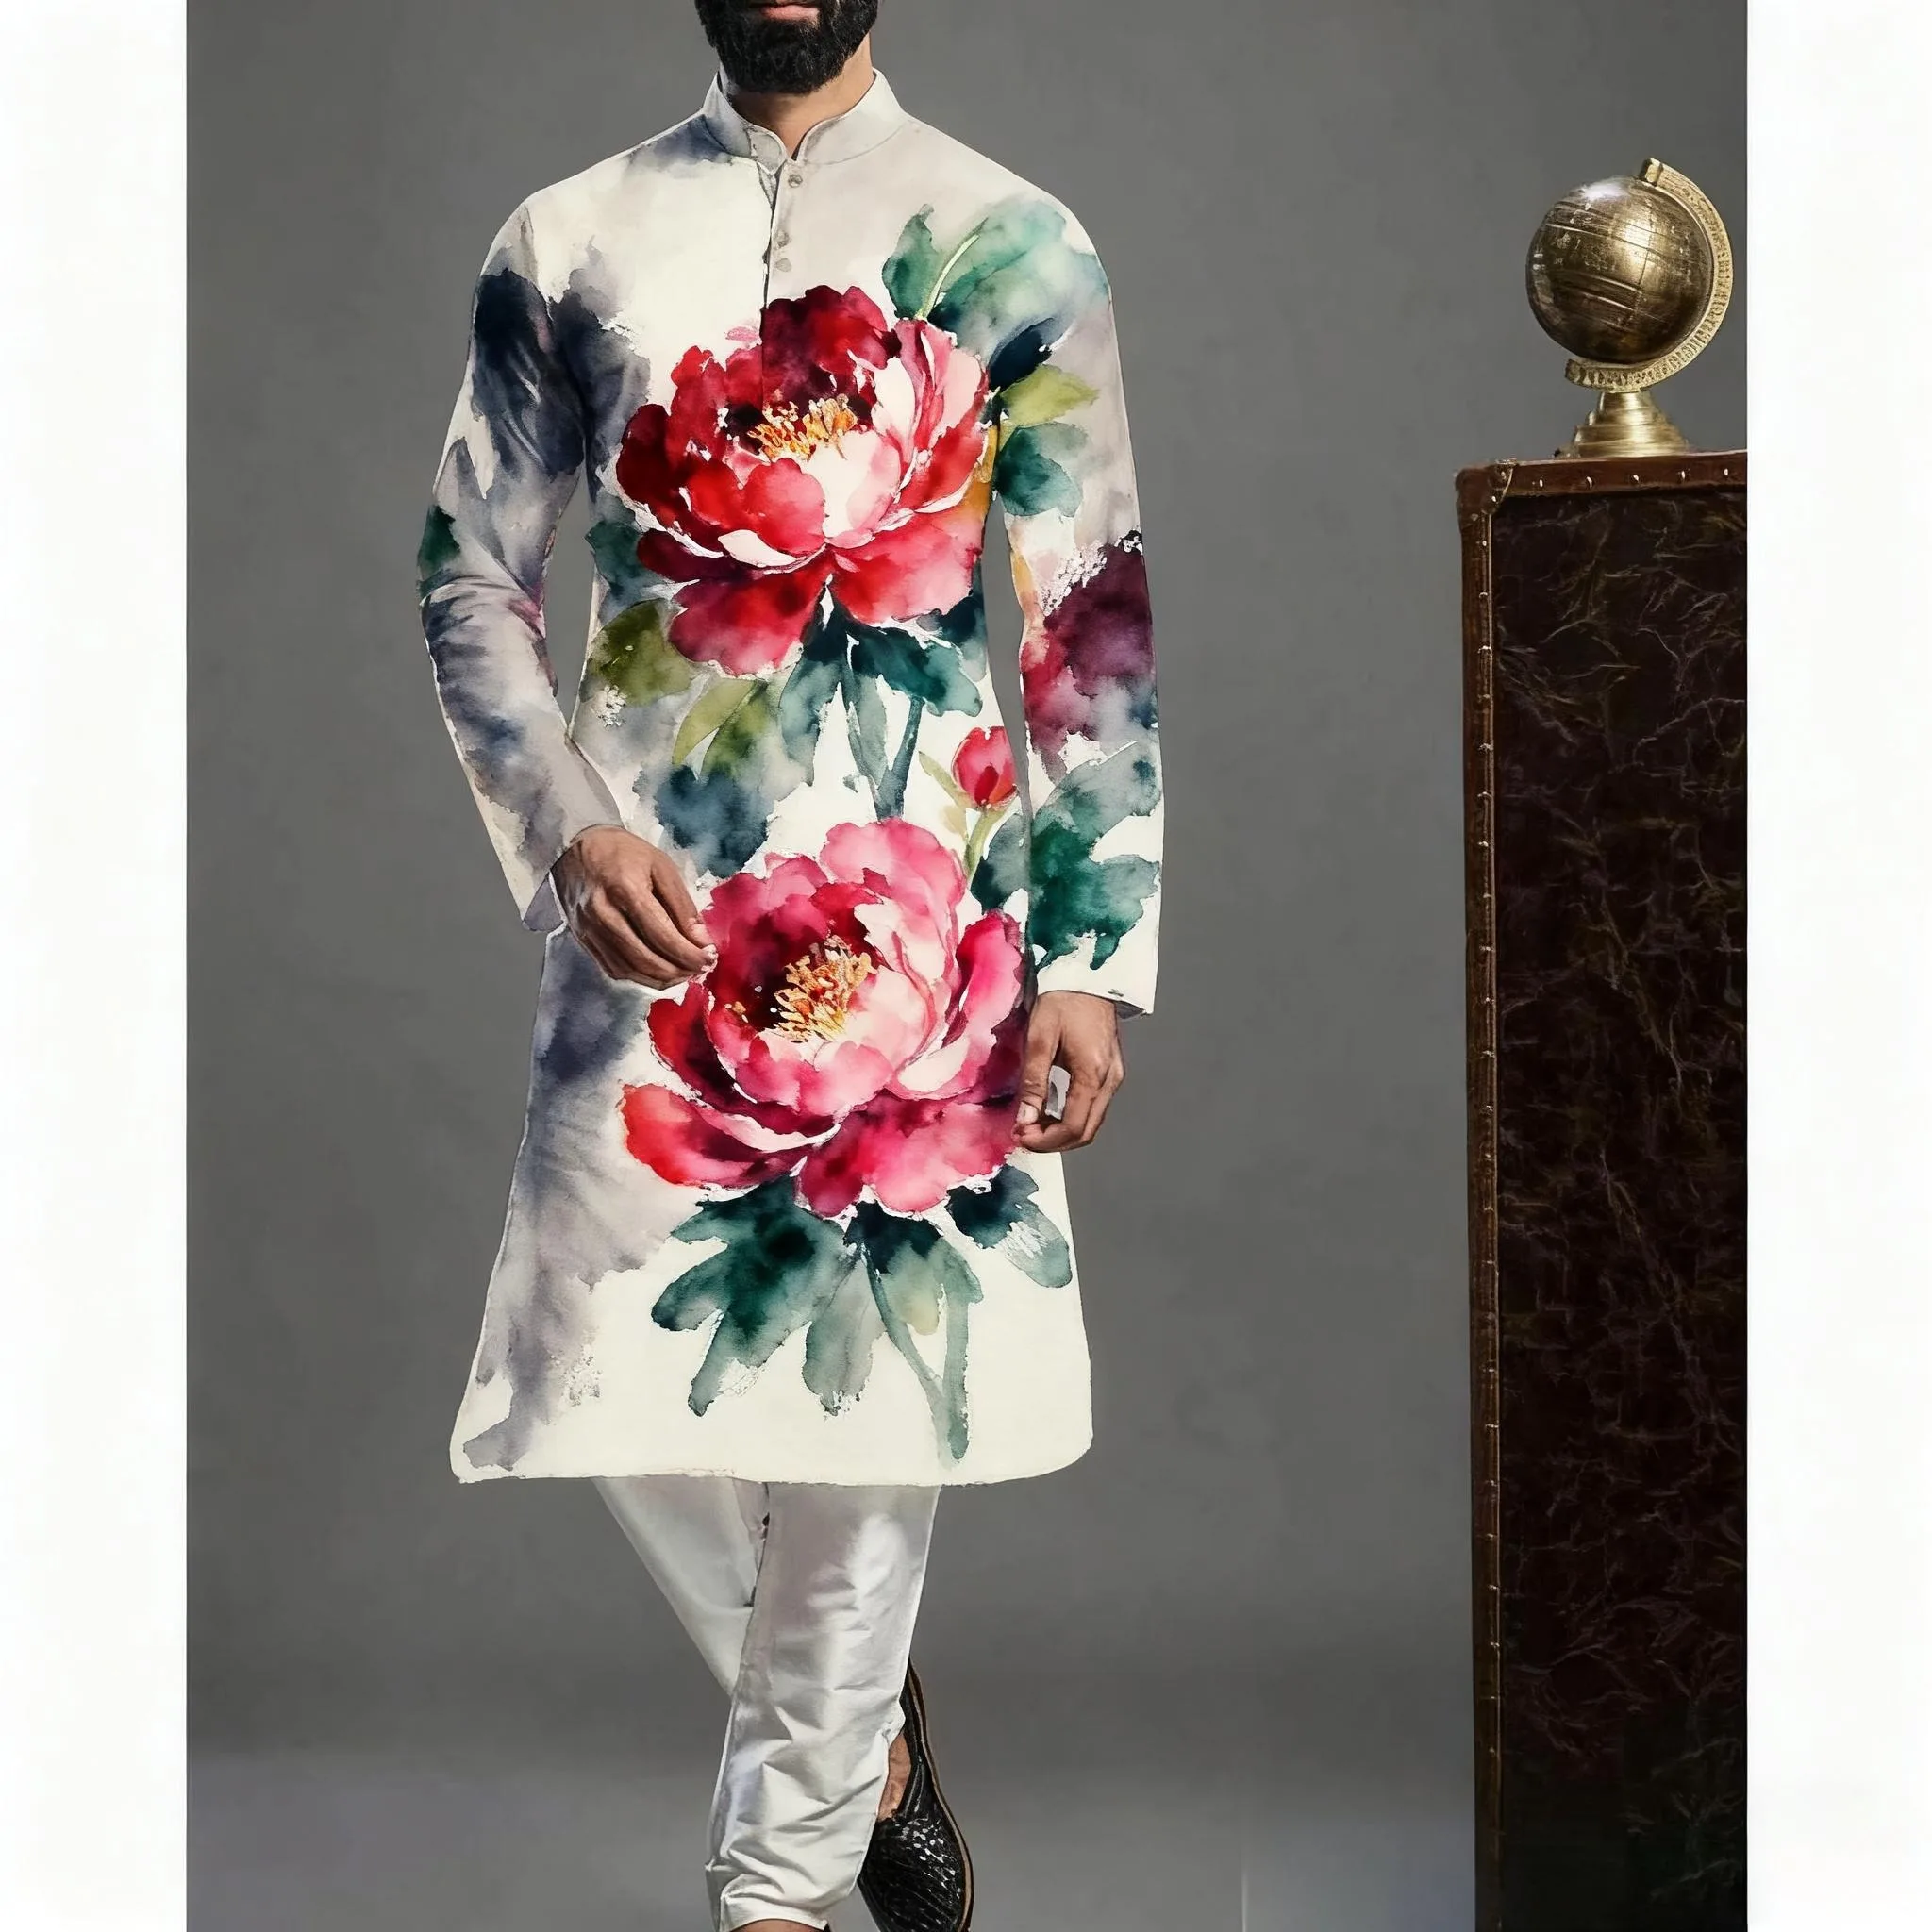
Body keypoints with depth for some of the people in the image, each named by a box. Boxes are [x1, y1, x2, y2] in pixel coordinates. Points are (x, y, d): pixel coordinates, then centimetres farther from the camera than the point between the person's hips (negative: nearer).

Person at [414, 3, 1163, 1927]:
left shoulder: (1012, 244, 4)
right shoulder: (569, 241, 8)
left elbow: (1101, 618, 2)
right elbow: (470, 571, 9)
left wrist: (1095, 956, -5)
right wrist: (569, 826, -8)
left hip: (925, 918, -1)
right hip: (654, 905, 2)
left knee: (869, 1375, 0)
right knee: (629, 1393, 0)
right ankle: (865, 1743, 29)